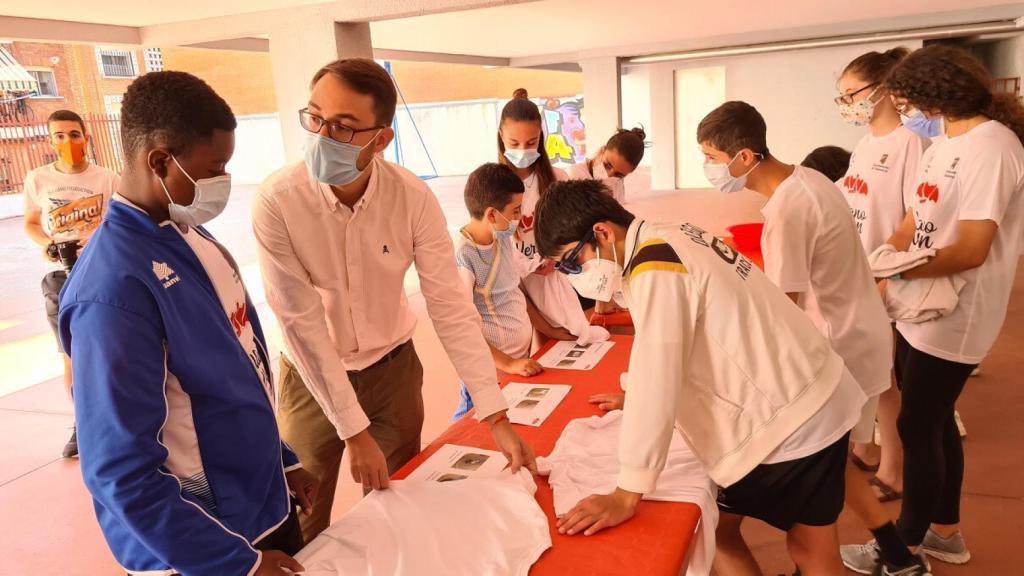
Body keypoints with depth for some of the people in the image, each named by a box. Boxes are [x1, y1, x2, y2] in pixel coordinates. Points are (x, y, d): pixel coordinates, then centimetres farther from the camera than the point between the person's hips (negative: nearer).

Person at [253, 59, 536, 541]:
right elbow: (302, 324, -23)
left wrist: (497, 418, -21)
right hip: (312, 378, -1)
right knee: (304, 527, 14)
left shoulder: (413, 198, -20)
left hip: (393, 366, 2)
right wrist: (355, 431, -21)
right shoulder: (275, 202, -25)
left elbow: (450, 306, -18)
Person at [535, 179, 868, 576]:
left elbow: (657, 383, -28)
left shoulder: (654, 267, -25)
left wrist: (626, 495, -24)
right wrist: (635, 400, 28)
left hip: (788, 421, -9)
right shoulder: (669, 241, 5)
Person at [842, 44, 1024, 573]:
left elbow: (971, 251, -23)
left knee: (917, 427, 2)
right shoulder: (942, 145, 12)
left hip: (952, 318, -9)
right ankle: (945, 533, 36)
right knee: (934, 422, 18)